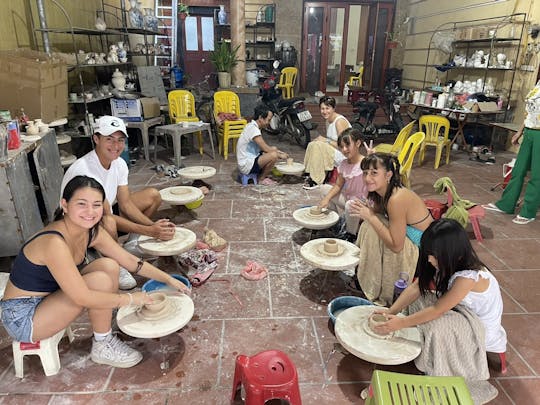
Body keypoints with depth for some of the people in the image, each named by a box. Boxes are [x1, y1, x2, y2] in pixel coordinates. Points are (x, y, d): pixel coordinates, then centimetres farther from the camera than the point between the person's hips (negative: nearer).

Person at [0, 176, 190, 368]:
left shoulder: (92, 232, -6)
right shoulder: (54, 242, -31)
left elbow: (130, 261, 0)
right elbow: (83, 297, -33)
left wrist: (168, 279, -1)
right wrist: (131, 298, -22)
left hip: (49, 298, 8)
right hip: (22, 318, -8)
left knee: (109, 266, -7)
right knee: (100, 280, -24)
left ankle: (108, 333, 4)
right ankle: (102, 348, -2)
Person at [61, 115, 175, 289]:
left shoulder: (119, 164, -6)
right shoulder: (83, 170, -31)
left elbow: (125, 204, -5)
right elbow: (106, 216, -30)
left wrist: (153, 225, -22)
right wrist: (150, 231, -33)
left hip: (105, 213, 8)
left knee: (153, 195, 1)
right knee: (108, 223, -42)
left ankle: (132, 246, 9)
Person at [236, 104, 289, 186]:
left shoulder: (252, 126, 10)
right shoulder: (253, 129, -21)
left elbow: (264, 147, 17)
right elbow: (266, 149, -20)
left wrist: (279, 152, 8)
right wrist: (280, 155, -5)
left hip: (250, 159, 10)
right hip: (247, 166, -10)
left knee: (274, 149, 15)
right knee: (273, 155, -26)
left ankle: (261, 175, 12)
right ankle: (261, 178, -3)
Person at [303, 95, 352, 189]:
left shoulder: (340, 121, -19)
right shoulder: (328, 120, 9)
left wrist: (326, 140, -19)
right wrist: (322, 139, -7)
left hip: (344, 156, -9)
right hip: (334, 152, 9)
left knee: (318, 146, -24)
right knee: (312, 144, -4)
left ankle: (316, 180, -17)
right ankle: (311, 176, -1)